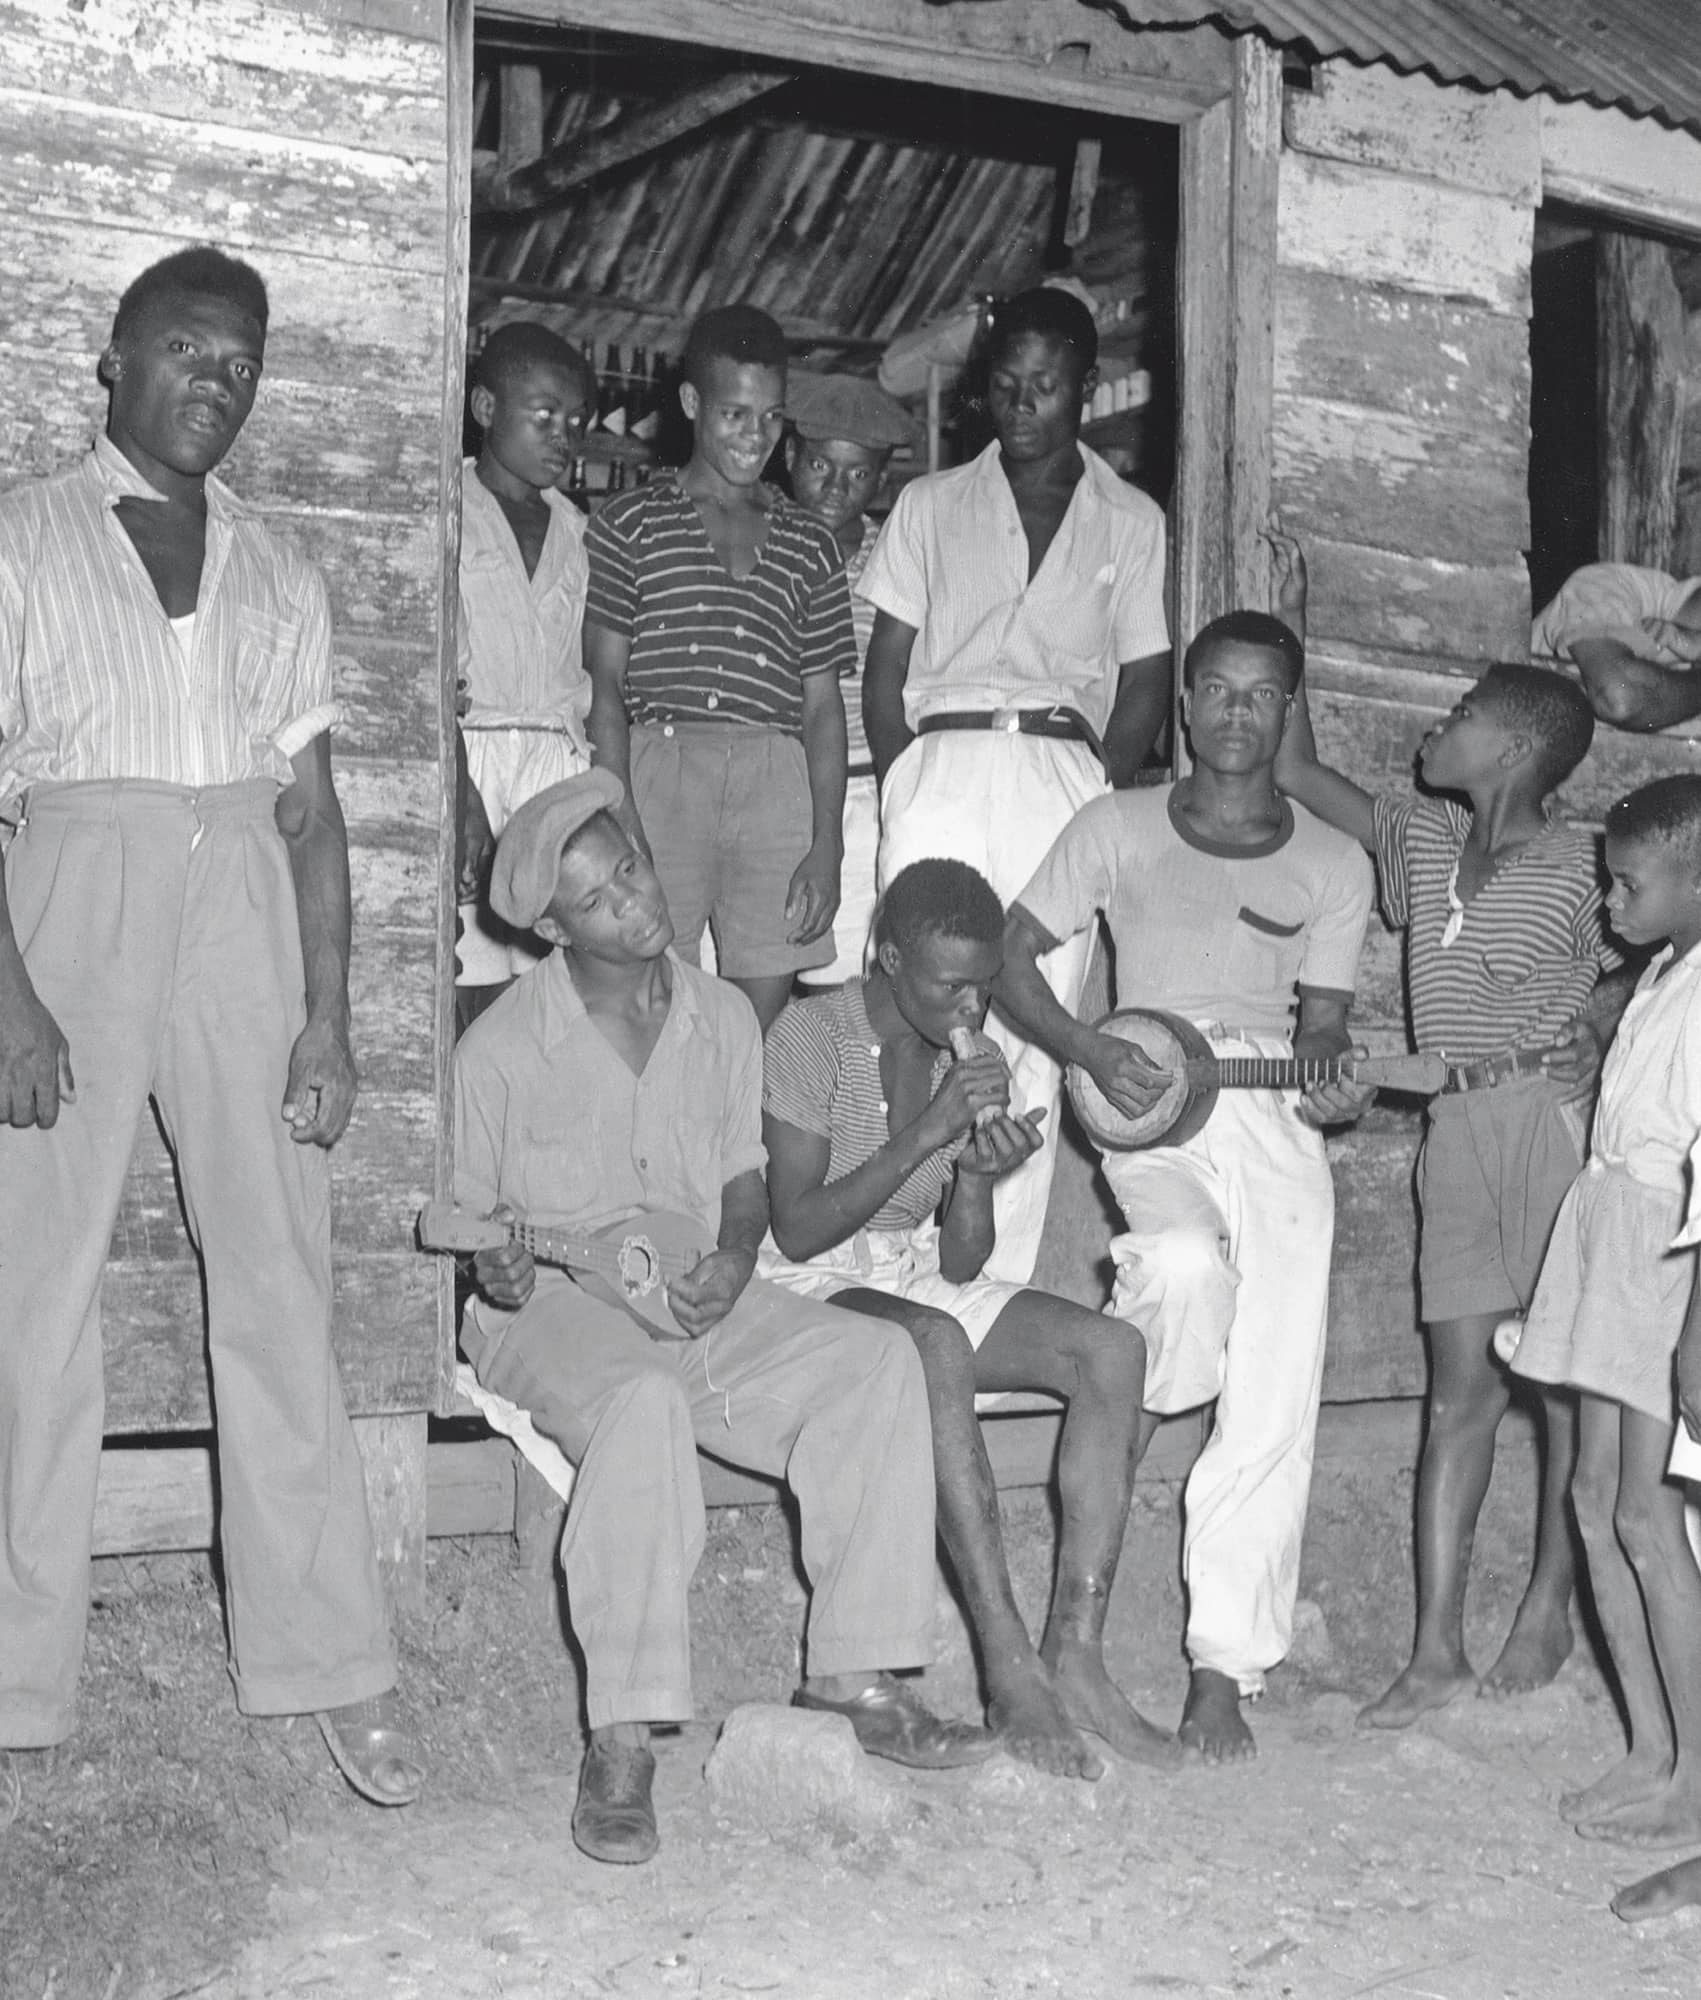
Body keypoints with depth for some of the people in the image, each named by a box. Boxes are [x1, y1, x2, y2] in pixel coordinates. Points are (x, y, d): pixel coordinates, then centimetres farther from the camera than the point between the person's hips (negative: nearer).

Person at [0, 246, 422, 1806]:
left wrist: (330, 1013, 1)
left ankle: (330, 1665, 4)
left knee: (281, 1287, 0)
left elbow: (312, 807, 12)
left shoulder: (277, 576, 17)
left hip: (242, 909, 2)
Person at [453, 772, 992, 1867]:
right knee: (644, 1401, -39)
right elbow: (465, 1220, 3)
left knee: (880, 1359, -19)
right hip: (553, 1313, -5)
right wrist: (494, 1270, -21)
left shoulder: (724, 1017, 7)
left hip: (700, 1301, 5)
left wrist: (733, 1259, -7)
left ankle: (854, 1669, -15)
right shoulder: (501, 1048, -5)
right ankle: (622, 1740, -35)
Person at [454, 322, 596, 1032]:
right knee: (473, 992, -12)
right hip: (469, 754, -4)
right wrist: (460, 789, -17)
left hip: (561, 766, 4)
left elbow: (585, 673, 16)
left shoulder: (572, 529, 21)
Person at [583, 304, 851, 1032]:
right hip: (661, 769, -2)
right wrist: (621, 823, -8)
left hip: (778, 781, 3)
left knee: (762, 1016, -2)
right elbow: (606, 684, 4)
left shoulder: (809, 546, 19)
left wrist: (827, 845, 4)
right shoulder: (630, 523, 11)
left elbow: (823, 707, 15)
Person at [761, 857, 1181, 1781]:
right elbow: (795, 1230, -18)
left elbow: (960, 1266, 3)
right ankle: (1009, 1666, -38)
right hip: (808, 1286, -6)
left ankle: (1074, 1652, -22)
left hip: (921, 1278, 6)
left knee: (1113, 1351, -18)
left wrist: (979, 1176, -19)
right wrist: (925, 1134, -24)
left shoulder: (971, 1056, 6)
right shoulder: (811, 1036, -12)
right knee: (934, 1346, -39)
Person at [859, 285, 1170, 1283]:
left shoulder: (1132, 521, 16)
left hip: (1065, 775, 0)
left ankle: (1003, 1283, -1)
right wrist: (905, 790, -1)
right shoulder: (930, 506, 17)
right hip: (940, 760, 0)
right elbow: (885, 670, 13)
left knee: (1036, 1037, -3)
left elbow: (1147, 684, 12)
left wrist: (1096, 793, -2)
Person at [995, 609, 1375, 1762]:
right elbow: (1012, 956, 9)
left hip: (1276, 1115, 1)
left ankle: (1225, 1667, -3)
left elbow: (1323, 1025, 13)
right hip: (1148, 1106, -1)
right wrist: (1095, 1056, -7)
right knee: (1188, 1268, -35)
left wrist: (1327, 1085, -11)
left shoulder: (1333, 865, 15)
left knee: (1277, 1397, -10)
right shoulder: (1120, 829, 12)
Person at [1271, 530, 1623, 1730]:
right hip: (1461, 1127, 5)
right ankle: (1438, 1649, 2)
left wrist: (1598, 1027, -12)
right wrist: (1290, 630, 15)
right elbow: (1299, 771, 17)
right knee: (1464, 1384, 3)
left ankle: (1551, 1607, 20)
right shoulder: (1424, 842, 10)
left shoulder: (1579, 869, -5)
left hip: (1556, 1118, -4)